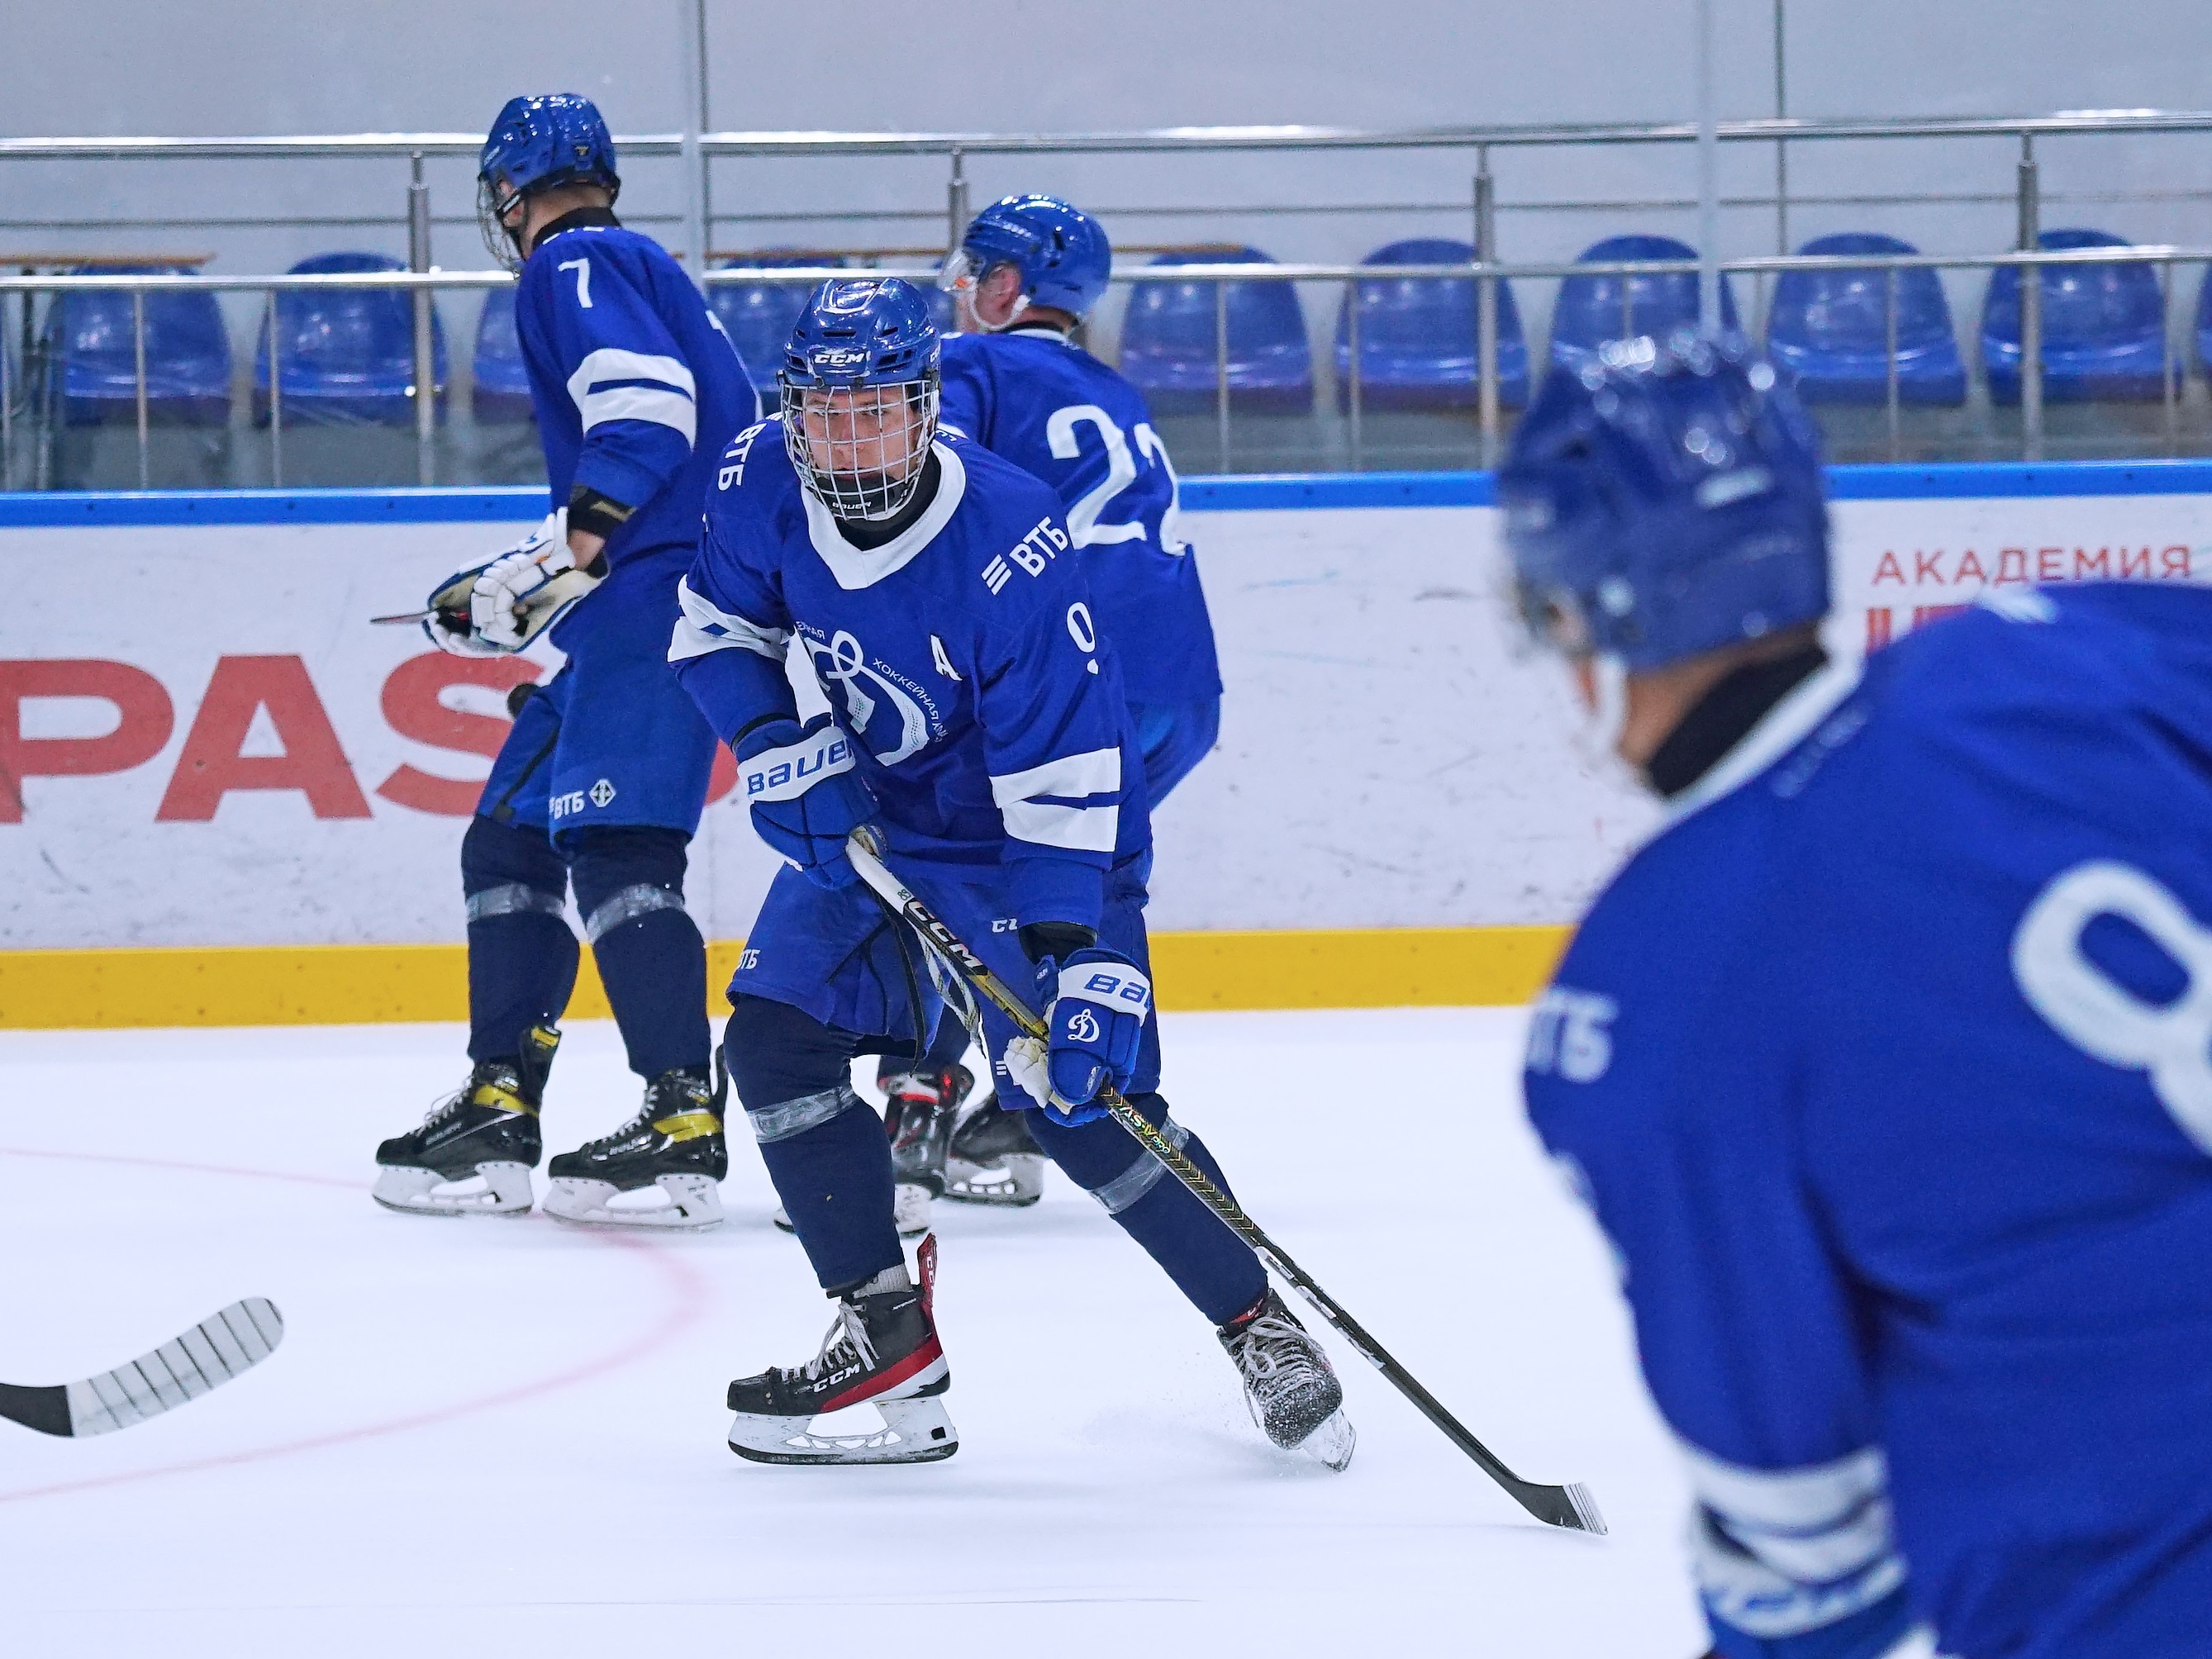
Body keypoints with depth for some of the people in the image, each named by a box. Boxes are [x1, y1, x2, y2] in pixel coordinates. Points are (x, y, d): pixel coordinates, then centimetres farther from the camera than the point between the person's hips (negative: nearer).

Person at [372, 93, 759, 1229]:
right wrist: (509, 593, 34)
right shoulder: (636, 272, 27)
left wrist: (575, 540, -23)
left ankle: (685, 1124, -21)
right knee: (511, 839, 13)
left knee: (612, 845, -17)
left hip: (665, 597, -10)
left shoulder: (575, 265, -3)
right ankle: (498, 1111, 15)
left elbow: (646, 401, -21)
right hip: (636, 611, 10)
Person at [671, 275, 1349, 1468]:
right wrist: (779, 748, -13)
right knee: (774, 1043, -5)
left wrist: (1071, 954, -34)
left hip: (1030, 834, -6)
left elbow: (1066, 768, -30)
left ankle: (1261, 1331, 1)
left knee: (1077, 1100, -16)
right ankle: (888, 1338, 5)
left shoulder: (1008, 543, -31)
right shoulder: (763, 485, -14)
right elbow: (716, 627, 5)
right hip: (866, 819, 7)